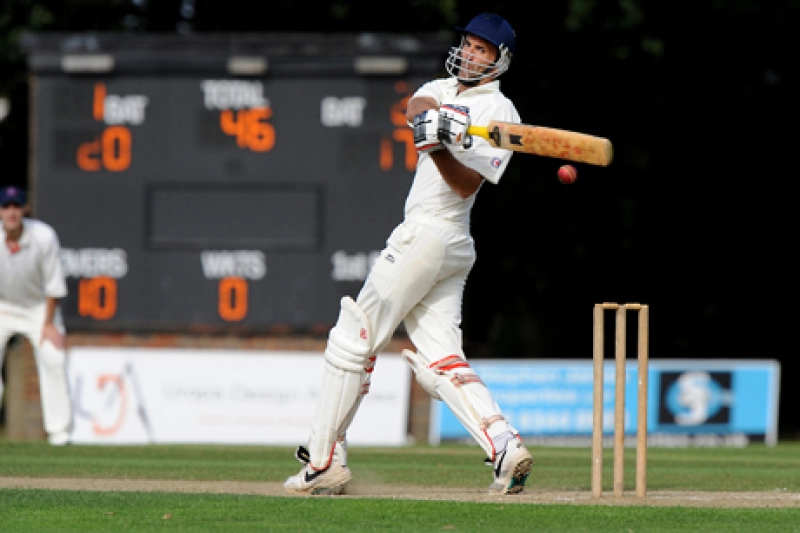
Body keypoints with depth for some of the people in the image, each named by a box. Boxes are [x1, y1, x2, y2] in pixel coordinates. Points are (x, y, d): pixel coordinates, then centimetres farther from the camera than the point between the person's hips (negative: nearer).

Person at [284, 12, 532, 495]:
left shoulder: (499, 114, -5)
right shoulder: (446, 89, 18)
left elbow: (467, 184, -14)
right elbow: (416, 105, -5)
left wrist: (438, 148, -32)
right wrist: (429, 116, -28)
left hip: (426, 236, -8)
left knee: (353, 341, -3)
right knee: (440, 359, 0)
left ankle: (323, 463, 1)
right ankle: (506, 446, -12)